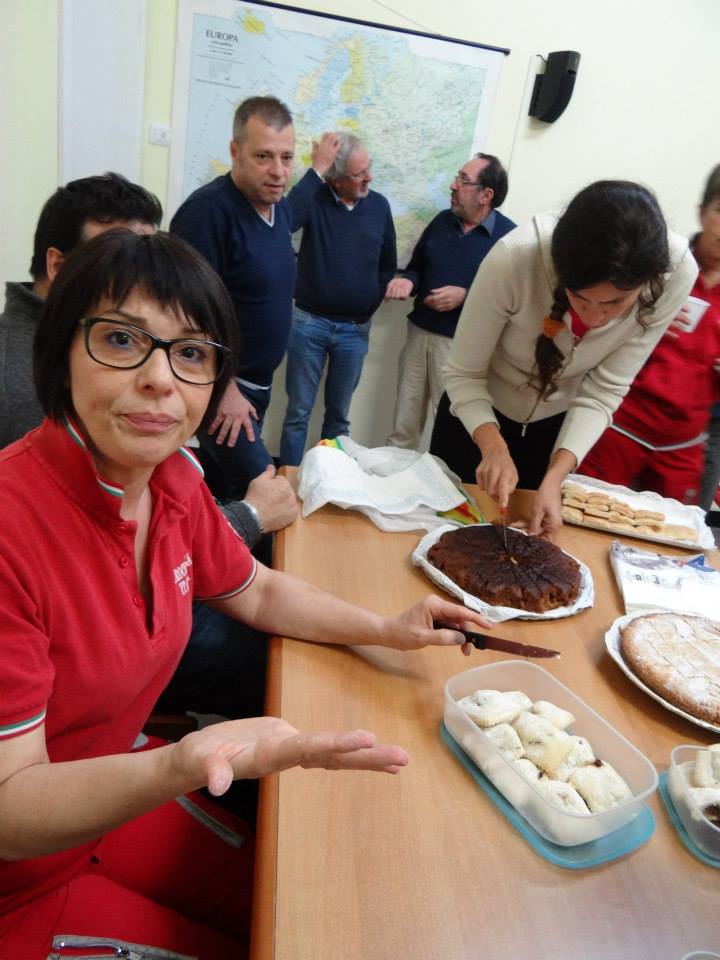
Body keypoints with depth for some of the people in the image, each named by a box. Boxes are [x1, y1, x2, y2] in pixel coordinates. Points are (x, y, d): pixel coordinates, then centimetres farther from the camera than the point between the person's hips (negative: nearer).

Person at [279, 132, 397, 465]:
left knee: (339, 415, 12)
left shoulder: (379, 205, 4)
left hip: (356, 329, 3)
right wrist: (314, 171, -26)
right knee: (298, 412, 5)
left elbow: (388, 264, 15)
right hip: (309, 322, -2)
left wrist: (373, 300, 4)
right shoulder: (314, 198, -6)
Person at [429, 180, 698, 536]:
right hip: (478, 414, -1)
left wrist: (554, 478, -33)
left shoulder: (676, 273, -27)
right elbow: (462, 374, -24)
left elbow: (603, 393, -21)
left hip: (557, 424, 2)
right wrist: (494, 446, -40)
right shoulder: (514, 259, -35)